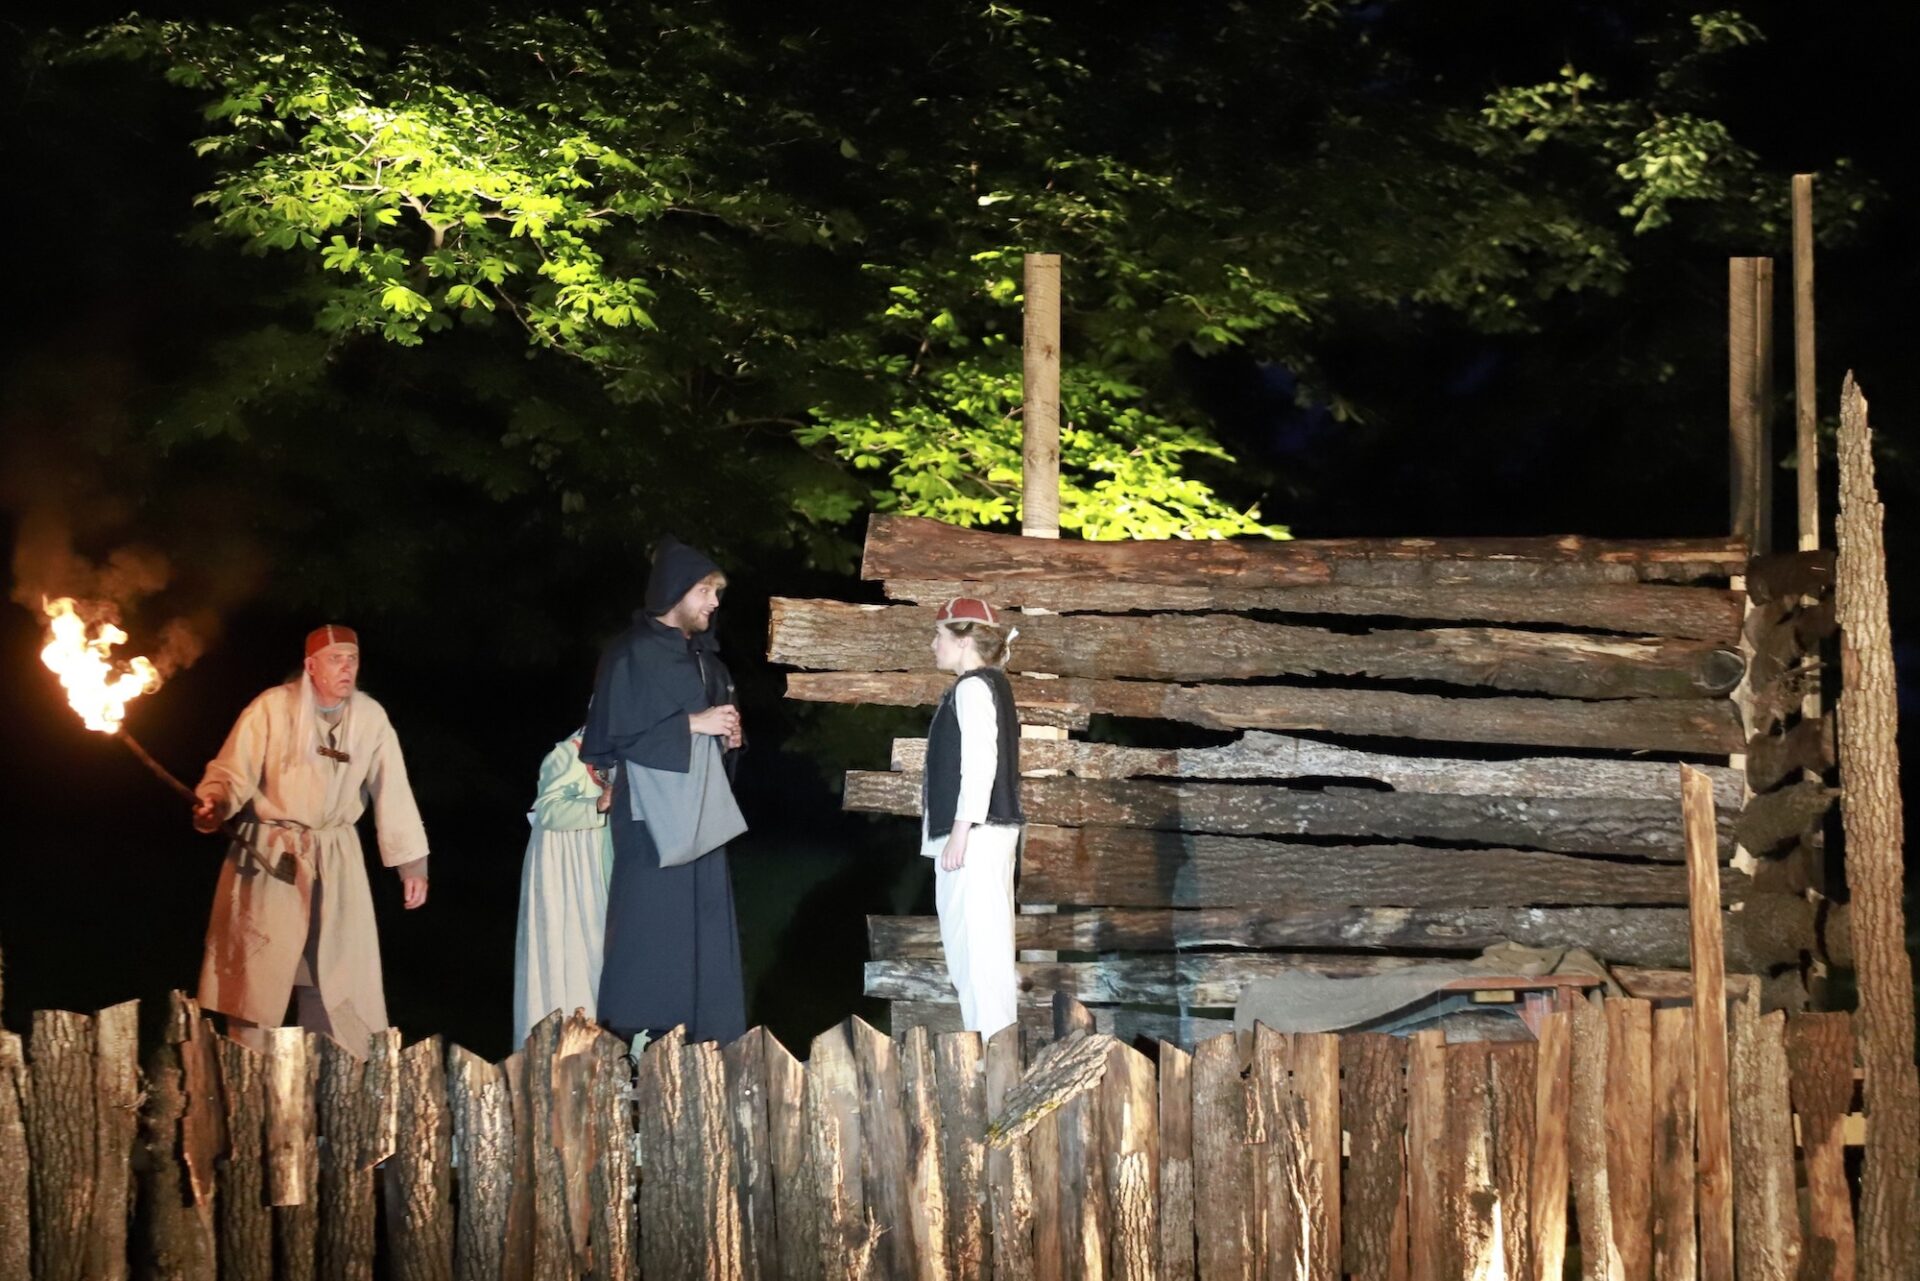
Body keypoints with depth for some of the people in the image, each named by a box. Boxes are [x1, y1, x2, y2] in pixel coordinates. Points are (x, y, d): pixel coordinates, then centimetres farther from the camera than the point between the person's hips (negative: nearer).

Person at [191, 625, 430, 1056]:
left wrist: (412, 864, 4)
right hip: (269, 858, -3)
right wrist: (214, 804, -31)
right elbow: (234, 772, -9)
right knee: (256, 976, -3)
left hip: (336, 861, 3)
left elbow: (392, 791, 5)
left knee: (340, 983, 5)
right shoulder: (272, 708, -9)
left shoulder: (370, 717, 2)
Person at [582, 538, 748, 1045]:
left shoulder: (703, 656, 15)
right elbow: (611, 736, -15)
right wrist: (692, 724, -16)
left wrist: (730, 736, 2)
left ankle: (705, 1042, 8)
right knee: (653, 936, -8)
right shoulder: (631, 656, -9)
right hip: (652, 820, -8)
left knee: (704, 934, 5)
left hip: (701, 817, 8)